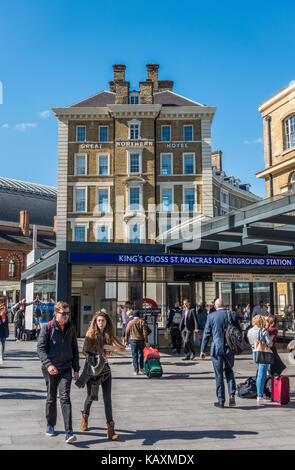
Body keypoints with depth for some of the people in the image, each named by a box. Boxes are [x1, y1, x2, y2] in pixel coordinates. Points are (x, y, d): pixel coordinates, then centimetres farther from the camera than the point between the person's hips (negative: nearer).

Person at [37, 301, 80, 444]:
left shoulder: (71, 328, 8)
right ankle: (50, 425, 33)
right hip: (50, 369, -1)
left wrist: (76, 369, 11)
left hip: (66, 369, 1)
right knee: (51, 398, 12)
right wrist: (48, 364, -22)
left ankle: (69, 432, -12)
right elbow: (40, 347, -10)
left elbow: (75, 349, 14)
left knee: (65, 397, -9)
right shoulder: (47, 328, -4)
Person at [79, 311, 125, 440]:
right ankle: (85, 416, 42)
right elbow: (85, 351, -10)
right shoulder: (91, 334, -6)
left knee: (107, 398, -3)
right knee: (91, 396, 10)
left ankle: (110, 429, -2)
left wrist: (111, 347, -16)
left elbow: (122, 347, -1)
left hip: (105, 369, 2)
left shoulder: (109, 334, 3)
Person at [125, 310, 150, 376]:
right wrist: (146, 341, -2)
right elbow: (145, 332, -4)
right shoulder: (142, 322, 0)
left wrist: (126, 341, 13)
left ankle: (136, 371, 1)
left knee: (134, 355, 2)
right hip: (141, 340, 0)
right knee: (141, 354, 18)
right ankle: (141, 368, 16)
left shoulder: (130, 322, 2)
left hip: (133, 340, 0)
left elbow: (127, 332, 4)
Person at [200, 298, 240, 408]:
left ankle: (221, 401, 11)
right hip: (229, 348, 2)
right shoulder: (232, 314, 1)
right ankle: (232, 394, 2)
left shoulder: (211, 316, -2)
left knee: (219, 375, 6)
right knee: (229, 371, 19)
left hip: (216, 348, -2)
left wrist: (202, 350, 4)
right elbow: (239, 330, 4)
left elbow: (206, 334, 0)